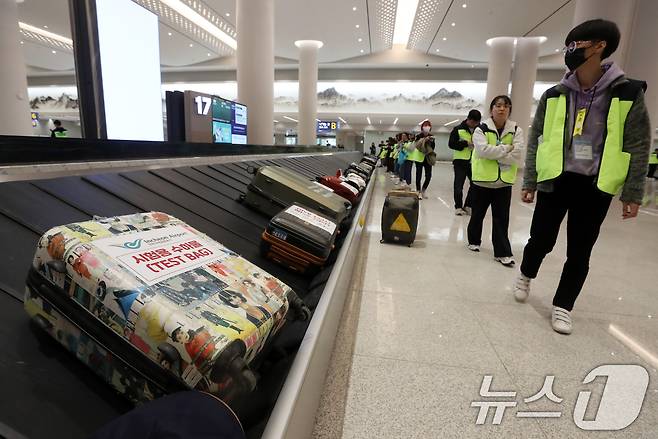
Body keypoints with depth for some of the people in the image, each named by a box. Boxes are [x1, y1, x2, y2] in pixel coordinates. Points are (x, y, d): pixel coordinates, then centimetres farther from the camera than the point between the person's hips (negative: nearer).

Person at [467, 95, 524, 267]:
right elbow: (483, 150, -21)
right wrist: (506, 148, -15)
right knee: (477, 214, 14)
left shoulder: (516, 131, 1)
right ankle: (474, 241, 34)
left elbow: (517, 156, -12)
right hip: (482, 180, -1)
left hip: (504, 182, 1)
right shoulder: (481, 129, -3)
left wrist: (494, 154, -14)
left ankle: (502, 252, 10)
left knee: (501, 219, 3)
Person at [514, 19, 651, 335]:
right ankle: (526, 275, 37)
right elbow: (535, 141, 5)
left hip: (596, 187, 0)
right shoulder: (555, 95, 2)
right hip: (555, 181, 1)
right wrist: (529, 183, 2)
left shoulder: (628, 93, -2)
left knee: (579, 253, 5)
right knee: (541, 240, 6)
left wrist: (632, 193, -2)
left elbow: (638, 146, 0)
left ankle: (562, 306, 23)